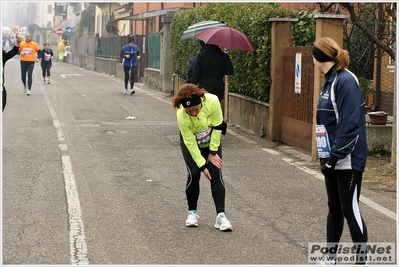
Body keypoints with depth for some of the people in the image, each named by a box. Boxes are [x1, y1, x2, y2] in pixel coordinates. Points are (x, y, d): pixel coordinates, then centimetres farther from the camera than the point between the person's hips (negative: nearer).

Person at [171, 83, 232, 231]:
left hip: (212, 142, 1)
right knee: (193, 174, -14)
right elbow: (191, 144, -25)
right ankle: (192, 212, 6)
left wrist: (213, 152, -15)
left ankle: (220, 215, -13)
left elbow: (217, 126, -20)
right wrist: (202, 165, -23)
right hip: (191, 144, -1)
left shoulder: (212, 101, -35)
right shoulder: (181, 116, -35)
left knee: (216, 174, -11)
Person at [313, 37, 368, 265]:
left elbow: (350, 123, -23)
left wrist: (335, 155, -21)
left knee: (349, 209, -3)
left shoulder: (346, 81, -18)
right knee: (334, 207, 15)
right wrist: (326, 156, 12)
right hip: (333, 158, 9)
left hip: (348, 160, -9)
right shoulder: (329, 82, 12)